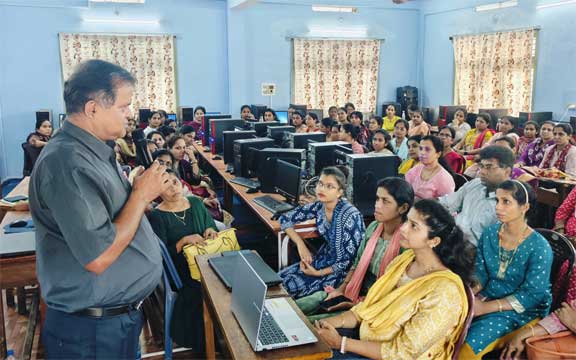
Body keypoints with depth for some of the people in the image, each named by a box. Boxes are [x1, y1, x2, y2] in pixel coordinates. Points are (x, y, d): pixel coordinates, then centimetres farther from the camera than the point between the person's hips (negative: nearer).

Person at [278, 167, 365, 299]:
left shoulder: (350, 216, -25)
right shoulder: (319, 206, -7)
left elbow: (350, 260, -21)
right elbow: (285, 219, 2)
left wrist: (319, 273, -22)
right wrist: (301, 244, -11)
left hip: (342, 270, -6)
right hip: (325, 259, 6)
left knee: (291, 287, -18)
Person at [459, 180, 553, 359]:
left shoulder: (539, 248, -16)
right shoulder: (489, 233, -1)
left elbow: (531, 295, -16)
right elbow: (480, 274, 3)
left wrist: (485, 308, -22)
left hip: (523, 311, -5)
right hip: (488, 298, 5)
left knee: (468, 342, -26)